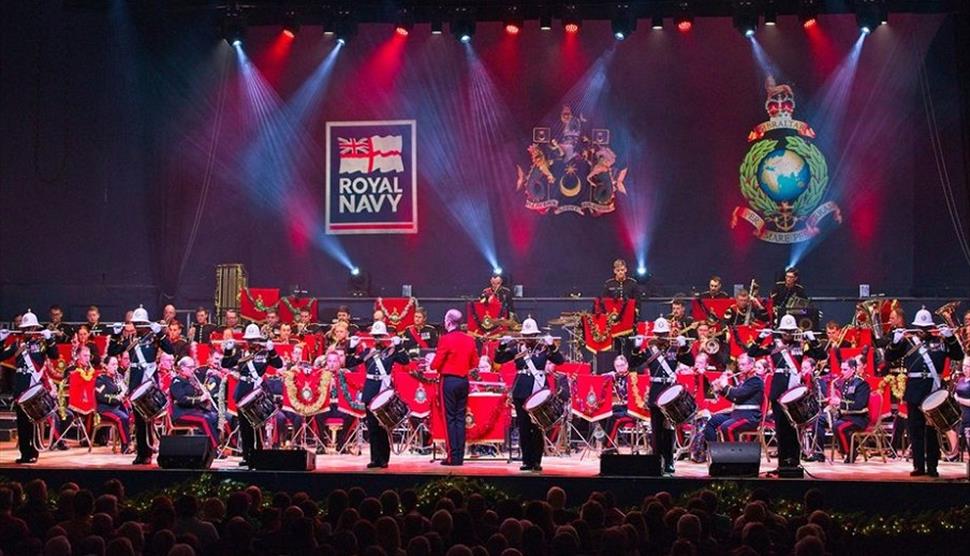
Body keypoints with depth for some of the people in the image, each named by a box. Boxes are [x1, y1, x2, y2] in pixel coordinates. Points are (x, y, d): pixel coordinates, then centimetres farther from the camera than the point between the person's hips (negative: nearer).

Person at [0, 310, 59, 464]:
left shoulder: (42, 342, 2)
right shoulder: (17, 343, 13)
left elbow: (54, 356, -13)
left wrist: (50, 340, -24)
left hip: (36, 387, -4)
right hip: (20, 387, 4)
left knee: (34, 421, -4)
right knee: (21, 421, 5)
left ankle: (33, 453, 1)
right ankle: (24, 453, 11)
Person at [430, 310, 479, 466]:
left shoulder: (446, 339, -13)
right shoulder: (470, 340, 5)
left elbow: (435, 365, -12)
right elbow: (474, 363, 11)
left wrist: (431, 364, 9)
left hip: (449, 381, -5)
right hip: (464, 381, 5)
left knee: (450, 419, -2)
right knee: (461, 418, 9)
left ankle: (453, 457, -4)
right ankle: (460, 456, 8)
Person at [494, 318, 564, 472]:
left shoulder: (544, 348, 1)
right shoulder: (517, 348, 6)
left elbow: (560, 361, -9)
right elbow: (498, 359, 4)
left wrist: (552, 346, -22)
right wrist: (502, 346, -12)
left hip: (539, 393, -2)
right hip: (521, 394, 2)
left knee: (537, 428, -2)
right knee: (523, 428, 4)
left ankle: (536, 461, 5)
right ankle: (527, 461, 10)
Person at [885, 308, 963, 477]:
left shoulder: (940, 341, 7)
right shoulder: (907, 341, 5)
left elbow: (958, 356, 2)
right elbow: (889, 357, 2)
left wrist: (950, 337, -9)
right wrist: (895, 342, -15)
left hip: (934, 391, 0)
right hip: (914, 392, 0)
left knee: (933, 431, 4)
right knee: (915, 430, 4)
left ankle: (932, 466, 10)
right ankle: (919, 466, 10)